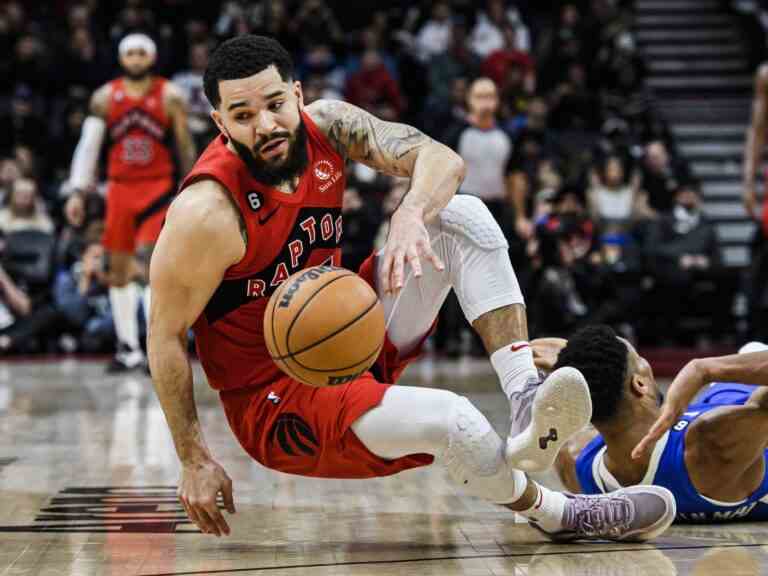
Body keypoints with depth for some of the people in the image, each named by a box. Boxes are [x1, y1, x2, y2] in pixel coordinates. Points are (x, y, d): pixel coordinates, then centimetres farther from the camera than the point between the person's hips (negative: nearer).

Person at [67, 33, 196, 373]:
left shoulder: (170, 97, -2)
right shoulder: (105, 98, 3)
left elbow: (186, 146, 1)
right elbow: (88, 144, 6)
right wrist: (77, 191, 0)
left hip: (158, 187, -4)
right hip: (120, 188, 4)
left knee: (151, 261, -17)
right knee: (118, 268, 6)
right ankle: (128, 348, 16)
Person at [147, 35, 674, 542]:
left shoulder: (326, 126, -8)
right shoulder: (208, 211, -25)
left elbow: (443, 159, -11)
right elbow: (167, 334, -18)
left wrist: (410, 216, -35)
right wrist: (195, 461, -17)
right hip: (274, 400, -7)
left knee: (464, 217, -5)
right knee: (451, 421, -31)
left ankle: (526, 399, -19)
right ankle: (556, 515, -1)